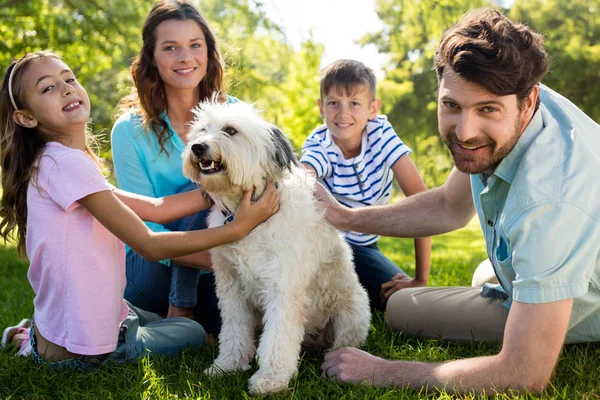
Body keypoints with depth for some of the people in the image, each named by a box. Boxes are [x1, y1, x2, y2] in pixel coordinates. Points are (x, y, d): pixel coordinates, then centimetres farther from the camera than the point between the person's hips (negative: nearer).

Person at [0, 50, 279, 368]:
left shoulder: (63, 163, 8)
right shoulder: (66, 163, -24)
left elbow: (155, 208, 2)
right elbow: (149, 246, -23)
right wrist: (237, 229, -22)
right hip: (82, 350, -9)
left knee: (170, 321, 36)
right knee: (194, 333, 20)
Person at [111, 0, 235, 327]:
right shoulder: (129, 131, -12)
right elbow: (145, 229, -16)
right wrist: (217, 260, -31)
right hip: (152, 268, -3)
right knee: (199, 187, -27)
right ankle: (178, 310, -16)